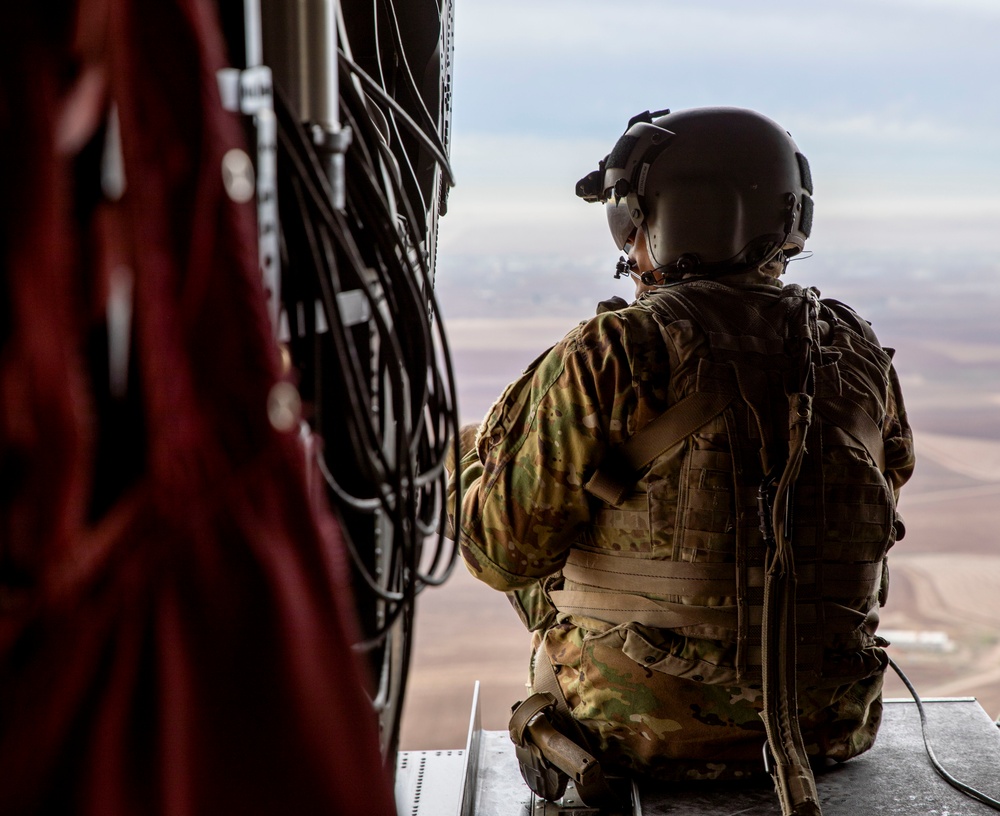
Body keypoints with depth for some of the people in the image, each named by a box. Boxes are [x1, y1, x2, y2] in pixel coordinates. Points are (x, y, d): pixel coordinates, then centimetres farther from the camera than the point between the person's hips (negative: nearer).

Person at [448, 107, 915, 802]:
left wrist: (482, 456, 9)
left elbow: (503, 550, -11)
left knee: (543, 574, 25)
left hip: (647, 731, -4)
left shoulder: (608, 358, -17)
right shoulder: (858, 352, -2)